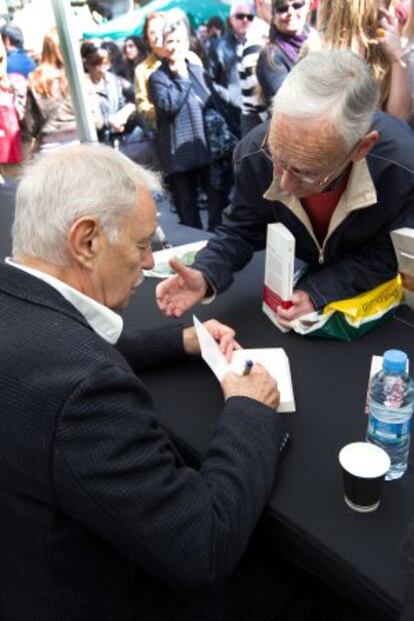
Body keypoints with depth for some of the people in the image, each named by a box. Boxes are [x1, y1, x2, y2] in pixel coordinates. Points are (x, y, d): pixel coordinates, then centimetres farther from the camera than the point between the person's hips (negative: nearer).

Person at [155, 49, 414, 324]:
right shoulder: (254, 155, -26)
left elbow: (387, 256, -17)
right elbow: (240, 230, -11)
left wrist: (317, 293, -29)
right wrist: (205, 276, -30)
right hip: (299, 277, 2)